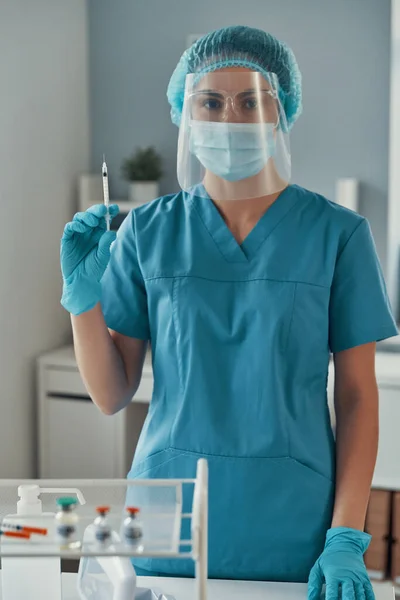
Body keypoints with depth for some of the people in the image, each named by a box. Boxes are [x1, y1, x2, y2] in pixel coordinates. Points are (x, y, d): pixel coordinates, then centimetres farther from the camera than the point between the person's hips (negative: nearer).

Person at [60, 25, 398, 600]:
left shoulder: (336, 233, -4)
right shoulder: (148, 231, -1)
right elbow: (112, 394, 1)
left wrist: (347, 541, -8)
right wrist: (82, 290, -13)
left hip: (293, 528, -1)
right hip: (169, 522, 1)